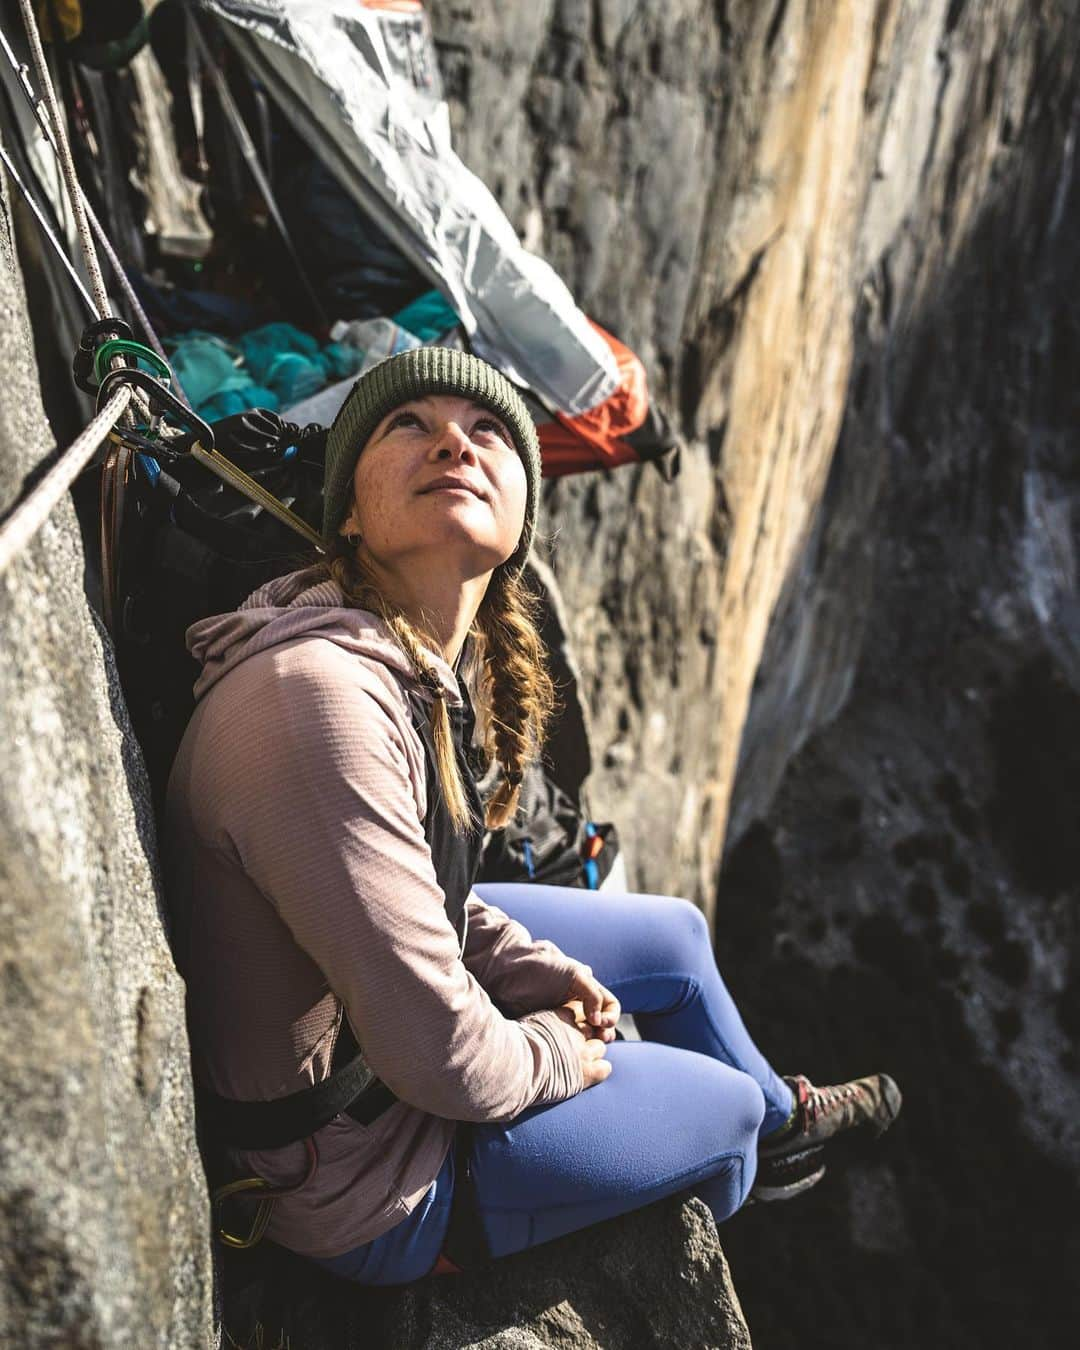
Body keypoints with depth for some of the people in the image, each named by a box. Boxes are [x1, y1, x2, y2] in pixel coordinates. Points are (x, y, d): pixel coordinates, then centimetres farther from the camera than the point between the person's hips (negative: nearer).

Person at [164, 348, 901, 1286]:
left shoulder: (438, 652, -8)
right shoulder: (319, 697, -38)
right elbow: (442, 1059, -32)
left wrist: (543, 972, -1)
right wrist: (563, 1051, -12)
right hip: (364, 1177, -8)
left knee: (675, 935, 21)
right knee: (721, 1103, 9)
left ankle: (781, 1119, 53)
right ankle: (756, 1121, 49)